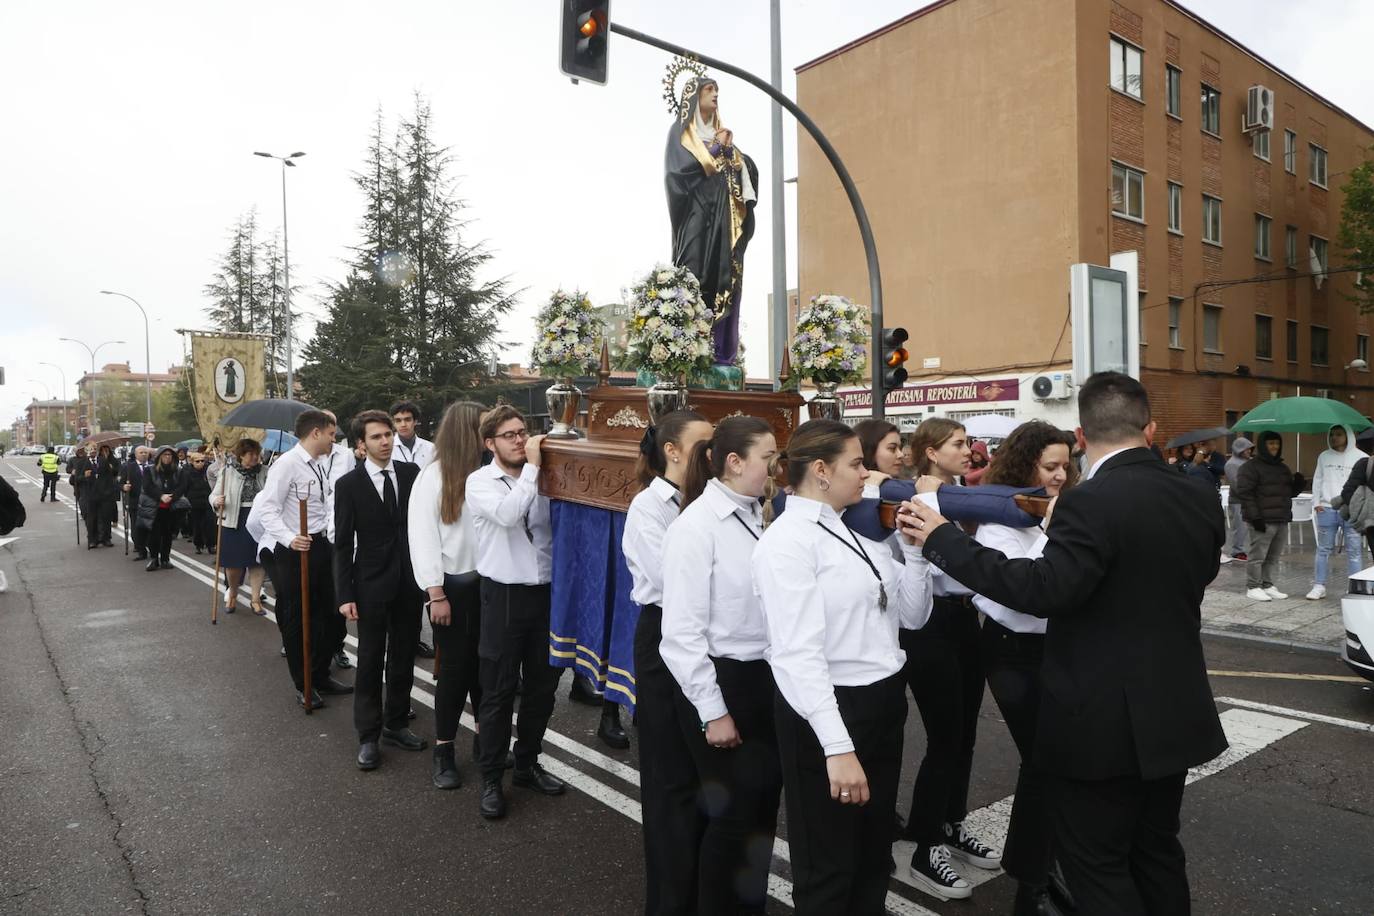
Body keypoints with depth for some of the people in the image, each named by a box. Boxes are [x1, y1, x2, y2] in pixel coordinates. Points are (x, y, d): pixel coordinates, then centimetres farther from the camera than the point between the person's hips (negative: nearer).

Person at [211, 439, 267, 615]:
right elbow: (214, 496, 3)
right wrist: (217, 502, -19)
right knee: (233, 562, 9)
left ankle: (255, 599, 17)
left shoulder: (265, 473, 0)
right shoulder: (228, 472, 0)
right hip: (233, 522, 0)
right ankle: (232, 595, 33)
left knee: (256, 562, 5)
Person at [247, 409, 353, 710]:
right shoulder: (287, 463, -16)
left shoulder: (319, 464, 10)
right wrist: (290, 539, -31)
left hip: (321, 545, 8)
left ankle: (320, 676, 31)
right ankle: (303, 685, 21)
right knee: (297, 619, 6)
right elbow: (268, 509, -20)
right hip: (294, 550, -8)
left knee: (332, 613, 14)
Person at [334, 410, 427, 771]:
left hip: (410, 581, 3)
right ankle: (368, 736, 18)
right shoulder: (349, 484, -5)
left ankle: (395, 724, 28)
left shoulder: (412, 473, 1)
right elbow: (343, 544, -5)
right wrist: (344, 595, -9)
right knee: (370, 662, 6)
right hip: (372, 584, -3)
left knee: (403, 659, 13)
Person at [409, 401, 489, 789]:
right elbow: (422, 538, -7)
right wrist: (436, 594, -10)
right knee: (456, 666, 4)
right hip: (452, 585, -3)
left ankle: (485, 739, 28)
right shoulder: (433, 476, -6)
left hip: (486, 581, 3)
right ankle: (443, 752, 21)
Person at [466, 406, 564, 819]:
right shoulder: (480, 482, -5)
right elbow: (506, 514, -25)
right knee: (498, 692, 4)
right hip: (505, 595, -4)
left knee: (542, 685, 14)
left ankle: (527, 765, 33)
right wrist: (532, 466, -20)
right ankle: (491, 780, 19)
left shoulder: (542, 479, 5)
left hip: (544, 591, 4)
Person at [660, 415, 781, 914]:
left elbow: (772, 602, 10)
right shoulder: (696, 526, -17)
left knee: (763, 806, 18)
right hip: (722, 680, -7)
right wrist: (712, 711, -14)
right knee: (732, 813, 7)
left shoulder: (758, 518, 4)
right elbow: (683, 630, -17)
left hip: (765, 677, 7)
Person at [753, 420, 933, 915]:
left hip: (884, 703, 8)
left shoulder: (857, 533, 7)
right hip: (827, 711, -8)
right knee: (828, 868, 12)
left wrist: (913, 549, -2)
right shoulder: (789, 540, -18)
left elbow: (912, 616, 12)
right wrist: (837, 746, -31)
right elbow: (798, 653, -26)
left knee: (873, 855, 25)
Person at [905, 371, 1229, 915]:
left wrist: (944, 540, -25)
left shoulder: (1090, 503, -22)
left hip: (1104, 722, -8)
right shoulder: (1198, 502, 3)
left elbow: (1044, 590, -31)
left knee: (1096, 862, 7)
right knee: (1156, 850, 23)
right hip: (1175, 714, 8)